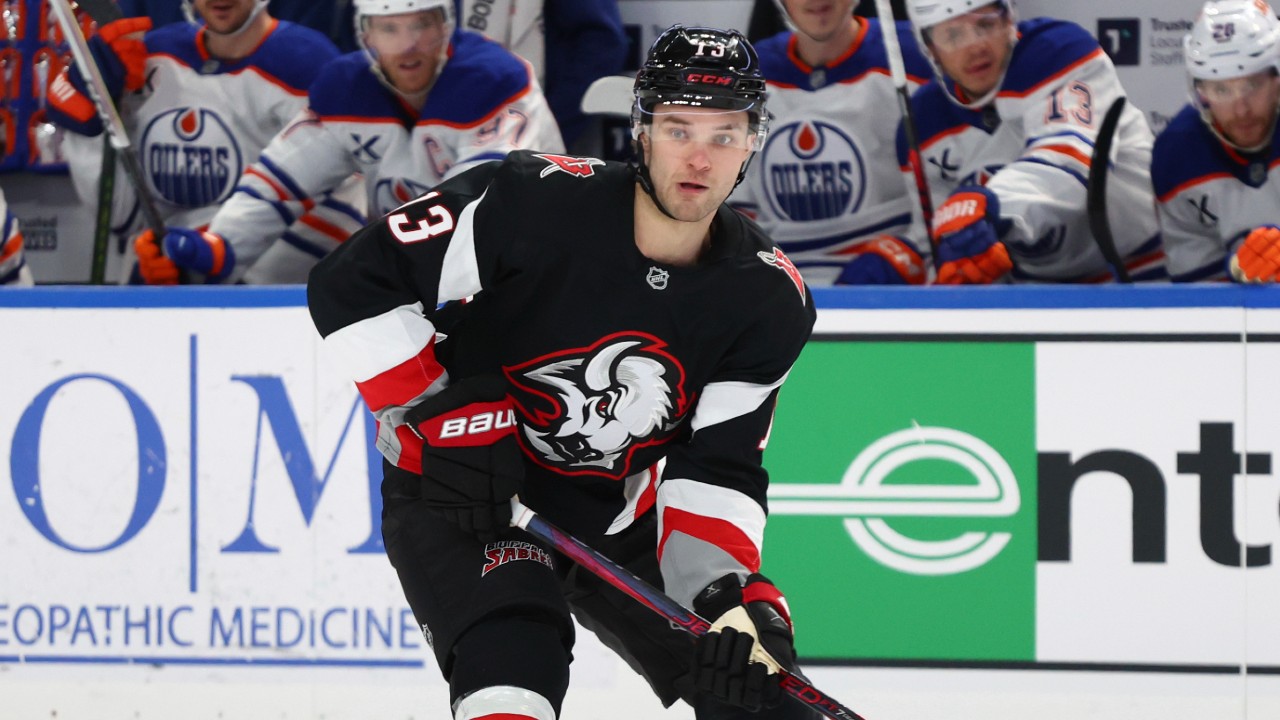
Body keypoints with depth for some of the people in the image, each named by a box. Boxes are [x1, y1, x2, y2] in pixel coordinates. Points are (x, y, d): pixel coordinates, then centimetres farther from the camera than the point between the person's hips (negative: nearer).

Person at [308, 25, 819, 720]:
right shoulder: (534, 201, -24)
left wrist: (732, 594, -28)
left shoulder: (770, 301, -10)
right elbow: (352, 282, -22)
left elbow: (719, 468, -10)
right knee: (517, 662, -33)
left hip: (616, 520, 6)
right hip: (460, 498, -6)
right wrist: (437, 415, -23)